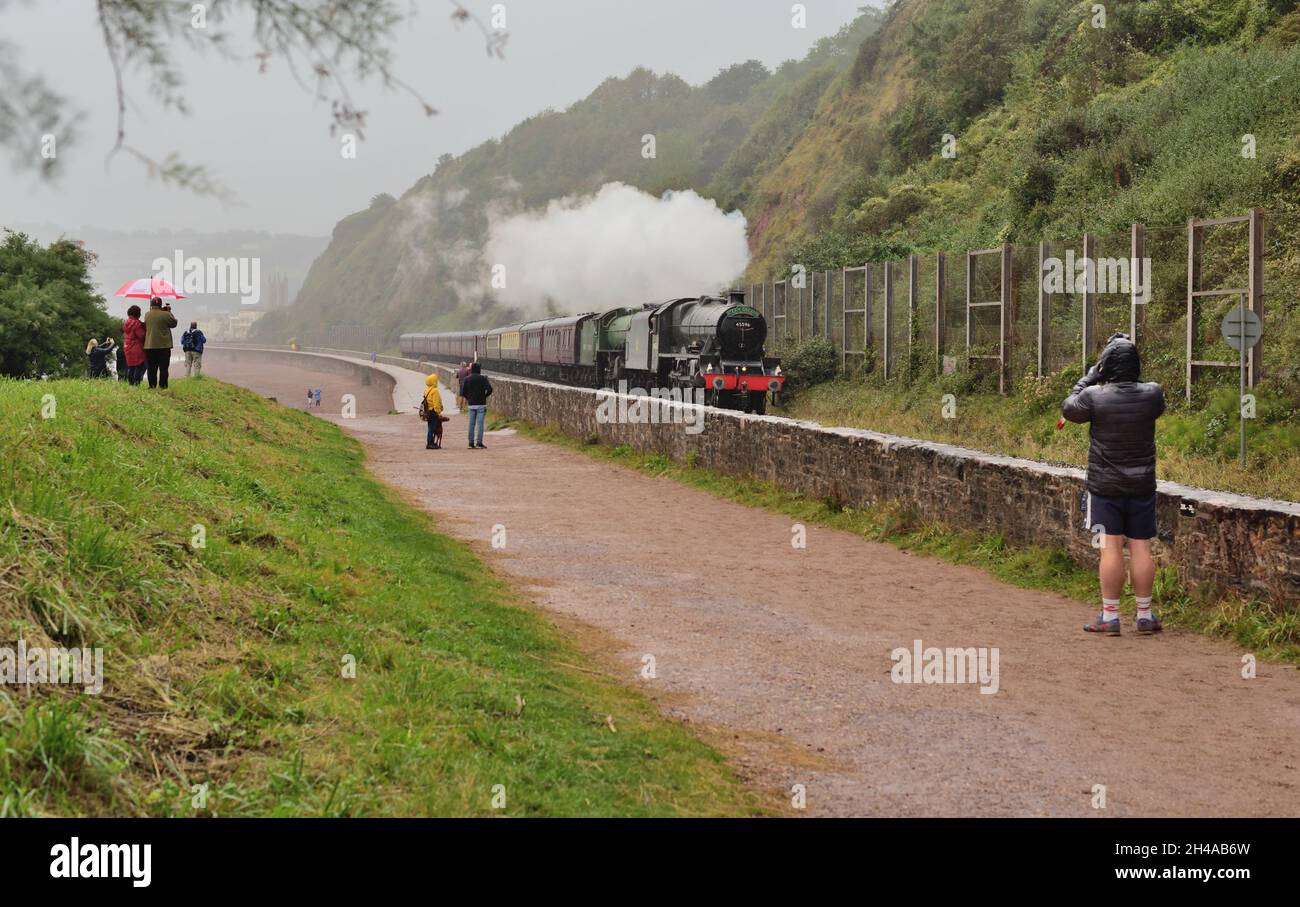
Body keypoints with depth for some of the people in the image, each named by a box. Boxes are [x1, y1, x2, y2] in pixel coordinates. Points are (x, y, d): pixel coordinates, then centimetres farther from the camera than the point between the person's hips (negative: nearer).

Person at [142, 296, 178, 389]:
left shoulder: (147, 315, 2)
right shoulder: (165, 314, -11)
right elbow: (174, 323, 1)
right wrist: (169, 312, 11)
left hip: (149, 346, 3)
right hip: (163, 346, -3)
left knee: (151, 368, 8)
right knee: (163, 368, 2)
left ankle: (152, 386, 7)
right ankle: (162, 385, 0)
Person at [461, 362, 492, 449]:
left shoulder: (467, 379, 3)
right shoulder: (483, 378, -5)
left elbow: (463, 391, -1)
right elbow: (489, 389, -13)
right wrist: (485, 396, 5)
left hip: (471, 404, 3)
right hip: (481, 404, -3)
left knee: (471, 424, 8)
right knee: (480, 423, -1)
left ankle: (471, 443, 7)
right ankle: (479, 443, -5)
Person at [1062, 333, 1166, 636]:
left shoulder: (1095, 396, -13)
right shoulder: (1152, 394, -6)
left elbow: (1068, 408, 5)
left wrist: (1090, 377, 11)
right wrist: (1131, 377, 15)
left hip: (1105, 485, -2)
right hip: (1142, 485, 2)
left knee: (1111, 548, 0)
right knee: (1141, 548, 6)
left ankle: (1109, 616, 2)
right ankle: (1145, 615, 12)